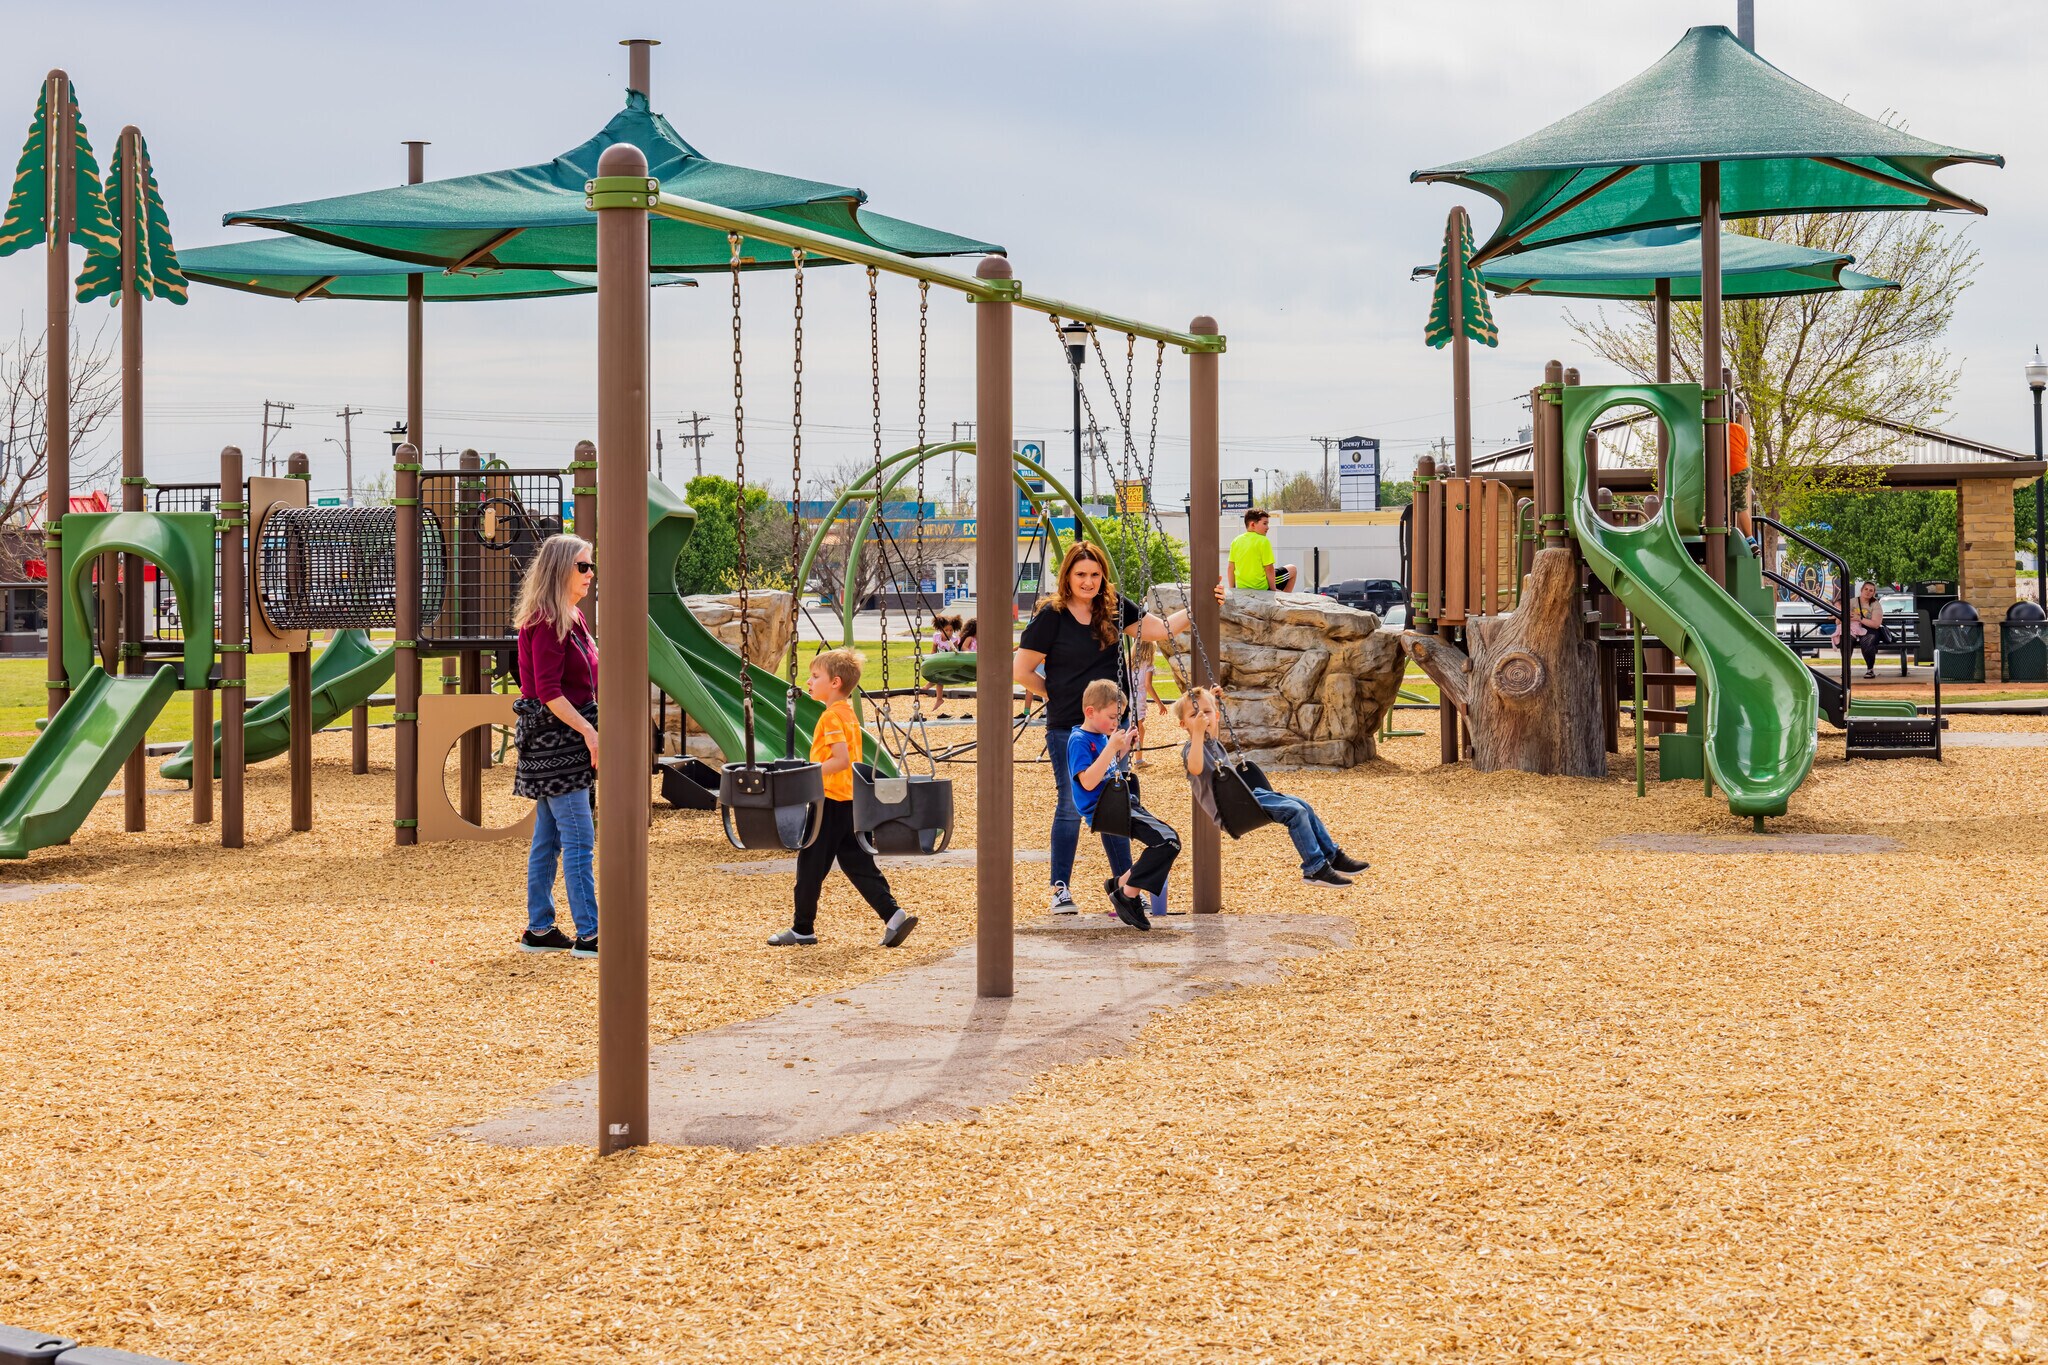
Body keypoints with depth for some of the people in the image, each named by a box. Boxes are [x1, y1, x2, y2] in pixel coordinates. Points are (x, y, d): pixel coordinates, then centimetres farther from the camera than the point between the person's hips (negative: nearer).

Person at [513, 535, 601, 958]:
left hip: (564, 737, 10)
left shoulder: (571, 618, 15)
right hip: (553, 736, -10)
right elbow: (548, 691, -20)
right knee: (579, 840, -9)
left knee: (548, 837, 13)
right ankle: (588, 935, -8)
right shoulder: (546, 622, -15)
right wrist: (588, 731, -22)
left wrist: (589, 731, 15)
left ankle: (539, 930, 19)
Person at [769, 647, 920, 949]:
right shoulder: (849, 713, 14)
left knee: (811, 865, 2)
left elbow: (841, 760, -24)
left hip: (830, 801, -9)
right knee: (858, 864, 9)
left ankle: (802, 928, 10)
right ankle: (894, 915, -2)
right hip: (850, 799, 9)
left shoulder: (832, 716, -15)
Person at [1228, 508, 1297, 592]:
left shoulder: (1236, 541, 3)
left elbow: (1231, 568, 6)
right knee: (1293, 569, 15)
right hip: (1262, 587, -6)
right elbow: (1269, 569, -13)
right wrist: (1273, 590, -5)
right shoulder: (1263, 541, -13)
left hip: (1242, 588, 6)